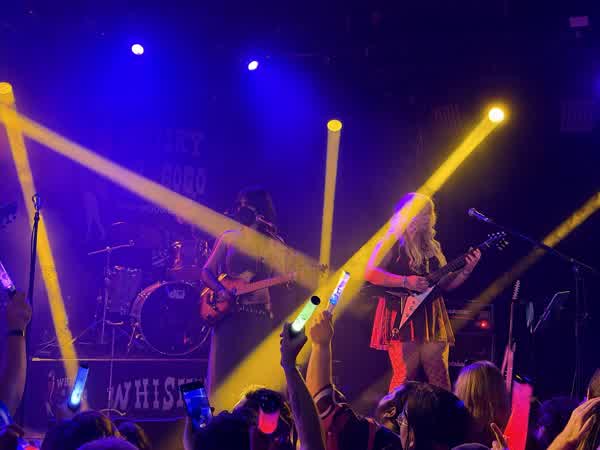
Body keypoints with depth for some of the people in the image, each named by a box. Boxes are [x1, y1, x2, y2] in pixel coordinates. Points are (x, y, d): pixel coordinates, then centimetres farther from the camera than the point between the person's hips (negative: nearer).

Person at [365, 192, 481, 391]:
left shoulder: (433, 247, 19)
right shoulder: (392, 244, 0)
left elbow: (445, 284, 18)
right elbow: (370, 274, -12)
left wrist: (467, 270, 2)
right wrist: (406, 282, -19)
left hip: (431, 318, 6)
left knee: (440, 379, 2)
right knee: (405, 377, -12)